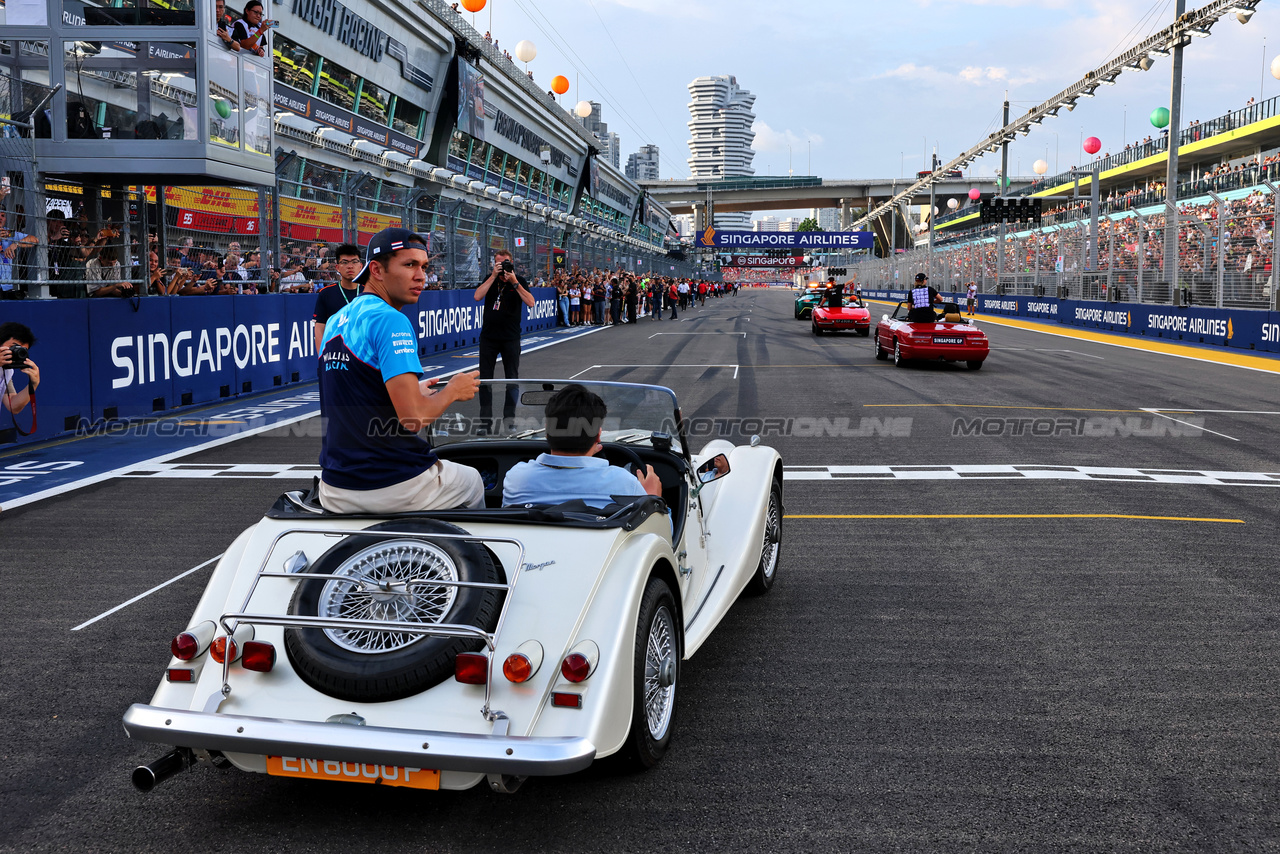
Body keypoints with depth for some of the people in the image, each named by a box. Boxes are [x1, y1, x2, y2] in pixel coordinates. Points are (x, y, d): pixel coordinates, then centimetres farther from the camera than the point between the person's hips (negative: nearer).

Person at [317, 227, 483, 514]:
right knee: (472, 480, 21)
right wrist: (453, 391, -5)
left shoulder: (335, 321, 10)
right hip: (394, 486, -8)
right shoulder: (390, 320, -17)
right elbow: (413, 418, -24)